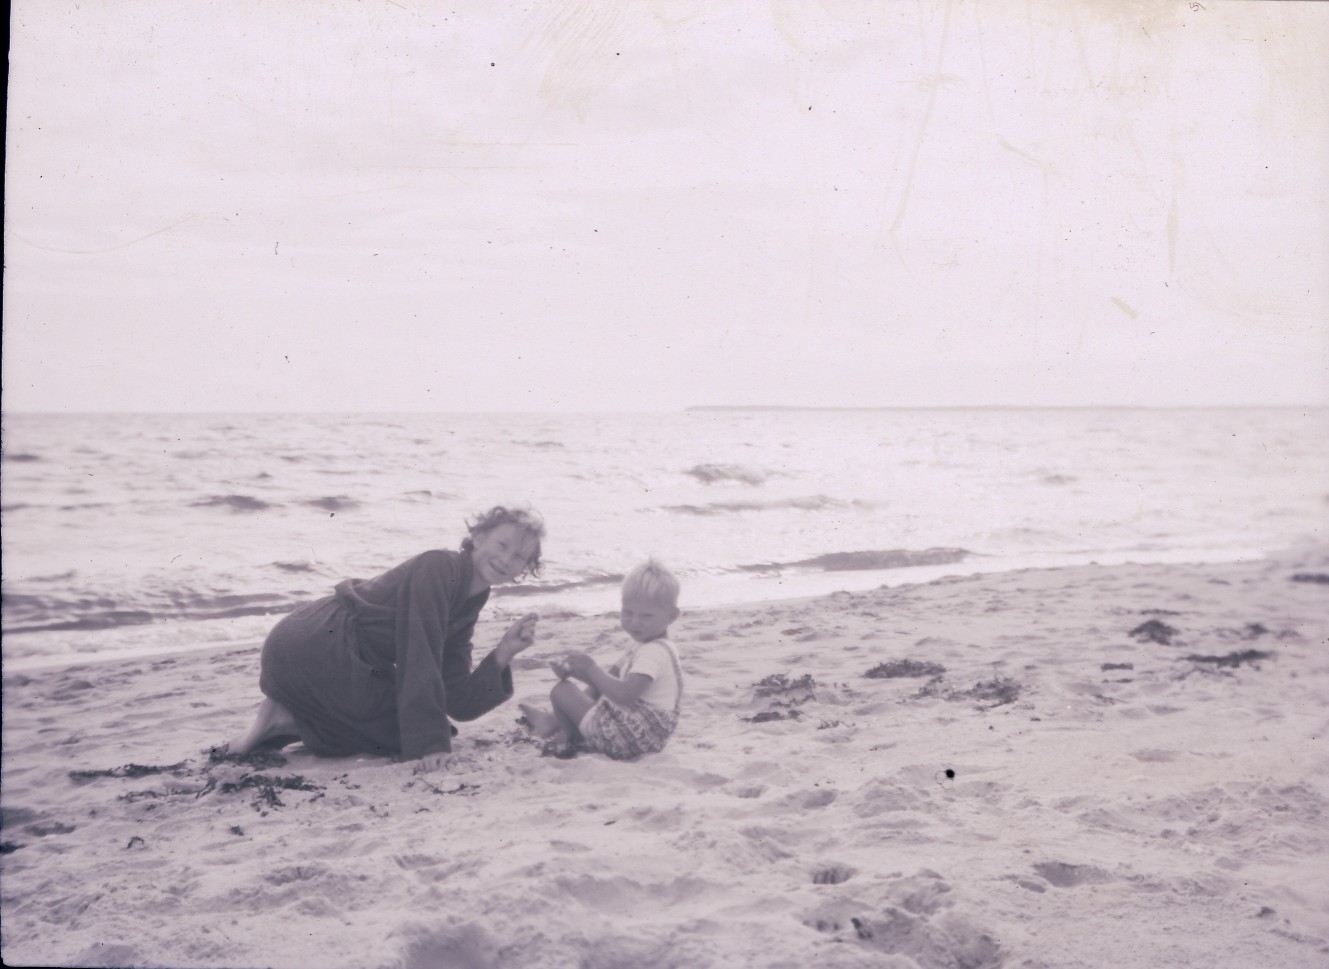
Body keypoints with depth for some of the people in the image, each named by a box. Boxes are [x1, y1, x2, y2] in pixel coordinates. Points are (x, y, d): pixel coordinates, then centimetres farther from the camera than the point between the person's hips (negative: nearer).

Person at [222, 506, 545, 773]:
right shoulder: (437, 568, -13)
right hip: (311, 650, -9)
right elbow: (418, 658, -22)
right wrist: (431, 743, -24)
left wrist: (503, 654, -6)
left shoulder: (467, 606, 13)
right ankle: (291, 722, -1)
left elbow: (459, 702, 7)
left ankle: (290, 716, 12)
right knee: (412, 733, -5)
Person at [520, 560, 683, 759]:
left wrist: (591, 669, -23)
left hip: (632, 737, -11)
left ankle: (566, 738, 18)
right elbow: (613, 674, 14)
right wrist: (574, 671, -3)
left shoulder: (655, 652, -24)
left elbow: (625, 695, -34)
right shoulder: (641, 645, 11)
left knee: (561, 690, -5)